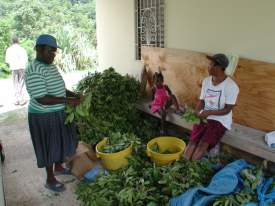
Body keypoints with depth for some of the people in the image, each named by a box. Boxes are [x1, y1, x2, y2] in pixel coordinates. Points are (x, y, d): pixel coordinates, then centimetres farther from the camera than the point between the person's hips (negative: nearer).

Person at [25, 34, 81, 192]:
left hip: (59, 113, 9)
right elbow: (42, 99, -29)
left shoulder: (51, 67, 5)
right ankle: (50, 179, 25)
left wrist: (73, 94, 0)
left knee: (61, 141, 22)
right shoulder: (34, 71, -24)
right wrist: (67, 100, -28)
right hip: (44, 117, -9)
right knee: (49, 146, 6)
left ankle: (58, 167, 45)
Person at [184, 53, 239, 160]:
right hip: (204, 117, 5)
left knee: (203, 144, -24)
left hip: (220, 120, -4)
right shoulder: (206, 81, 4)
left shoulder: (231, 86, -14)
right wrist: (196, 112, -14)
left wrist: (209, 112, -26)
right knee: (192, 141, -20)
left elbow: (227, 110, -14)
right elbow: (202, 101, 6)